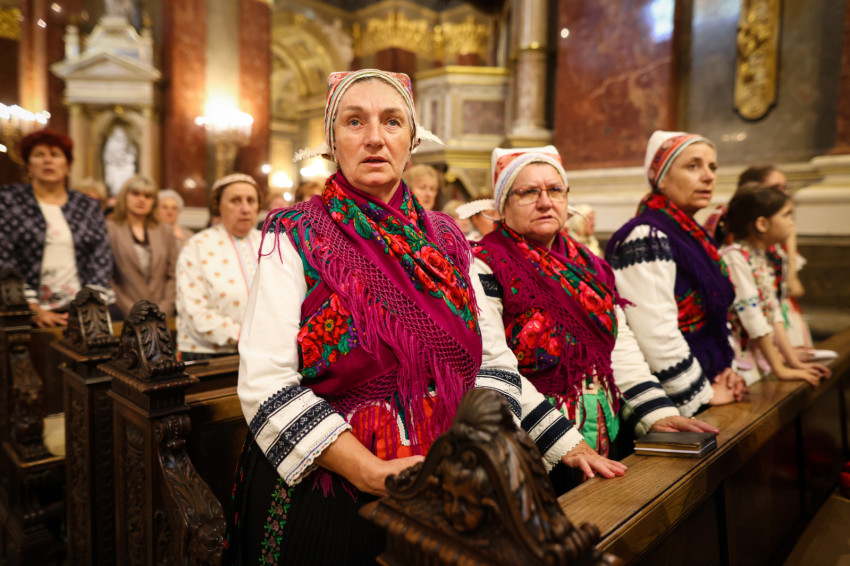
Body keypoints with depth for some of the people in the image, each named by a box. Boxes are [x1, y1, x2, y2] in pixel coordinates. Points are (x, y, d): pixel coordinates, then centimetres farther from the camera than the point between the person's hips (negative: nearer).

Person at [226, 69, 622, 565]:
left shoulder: (446, 240, 4)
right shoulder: (295, 239, -8)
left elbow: (491, 360, 4)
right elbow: (265, 380, -16)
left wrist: (566, 445, -8)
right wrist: (372, 473, -23)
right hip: (322, 498, -3)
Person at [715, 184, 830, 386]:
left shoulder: (762, 257, 10)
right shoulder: (734, 257, -17)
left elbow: (773, 313, 10)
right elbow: (752, 317, -19)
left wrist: (794, 362, 7)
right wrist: (780, 369, -15)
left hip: (759, 358, 8)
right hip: (737, 363, -8)